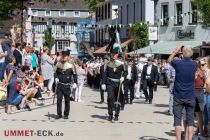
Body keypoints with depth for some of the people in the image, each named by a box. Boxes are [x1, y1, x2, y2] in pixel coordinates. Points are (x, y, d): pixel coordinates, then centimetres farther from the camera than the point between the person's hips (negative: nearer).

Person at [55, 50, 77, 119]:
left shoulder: (71, 66, -5)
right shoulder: (58, 65, 4)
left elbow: (74, 75, 3)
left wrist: (75, 83, -5)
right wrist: (57, 78, 6)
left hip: (67, 86, -2)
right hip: (60, 85, 2)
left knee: (67, 100, 6)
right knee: (59, 100, -1)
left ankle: (66, 114, 16)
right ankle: (59, 114, 7)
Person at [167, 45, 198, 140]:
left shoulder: (178, 63, -10)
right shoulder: (194, 64, -4)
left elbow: (169, 60, 12)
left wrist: (175, 51, 20)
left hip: (178, 96, -1)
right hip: (190, 97, 2)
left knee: (177, 119, 4)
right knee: (190, 121, 7)